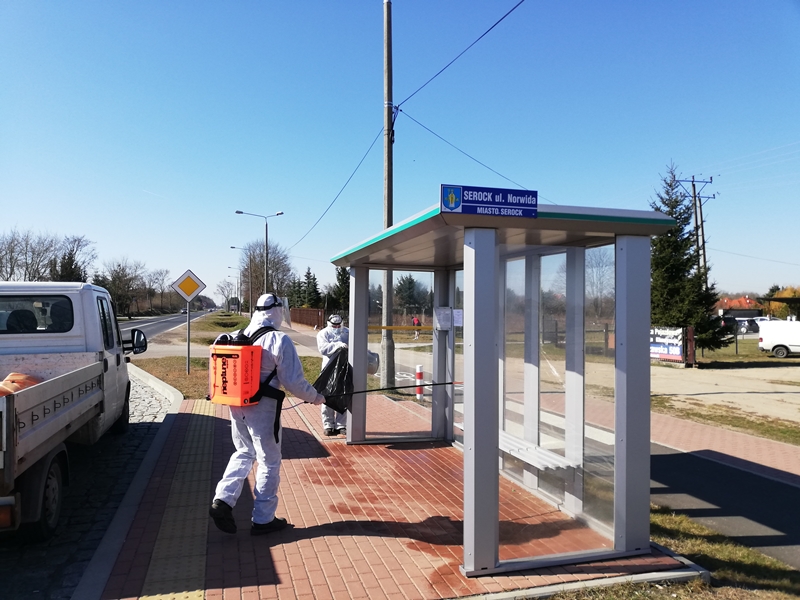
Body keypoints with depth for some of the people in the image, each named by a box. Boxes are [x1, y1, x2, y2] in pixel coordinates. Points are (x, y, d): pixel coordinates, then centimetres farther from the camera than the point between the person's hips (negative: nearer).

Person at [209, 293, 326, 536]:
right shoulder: (279, 340, -13)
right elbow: (294, 381, -14)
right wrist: (315, 397, 1)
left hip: (237, 405, 6)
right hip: (263, 408, -6)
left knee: (243, 454, 25)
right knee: (269, 462, 9)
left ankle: (223, 501, 11)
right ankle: (263, 519, 18)